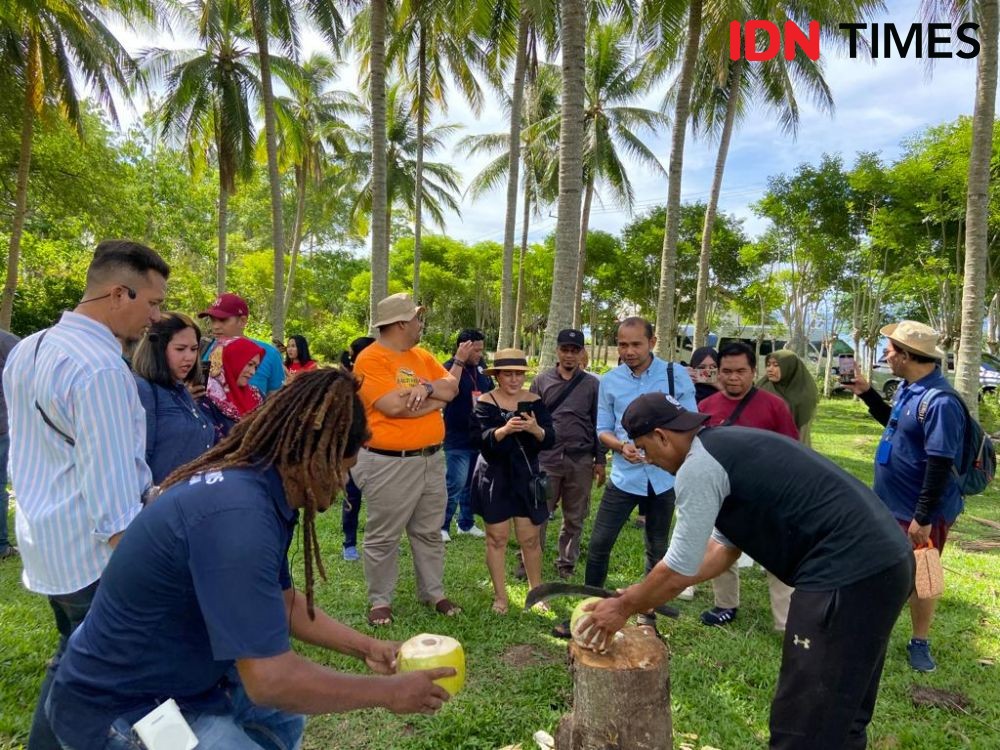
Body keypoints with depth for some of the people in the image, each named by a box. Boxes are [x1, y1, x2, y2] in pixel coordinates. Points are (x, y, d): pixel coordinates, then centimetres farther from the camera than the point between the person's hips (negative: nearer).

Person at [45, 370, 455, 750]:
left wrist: (365, 647, 5)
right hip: (121, 710, -9)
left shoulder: (250, 487, -2)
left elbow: (284, 603, 10)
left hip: (177, 676, 9)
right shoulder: (237, 512, -33)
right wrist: (387, 692, -20)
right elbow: (270, 680, -33)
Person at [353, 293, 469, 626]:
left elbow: (452, 387, 4)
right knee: (383, 537, 7)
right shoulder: (371, 359, -14)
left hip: (431, 458, 7)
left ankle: (434, 592, 31)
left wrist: (427, 387, -18)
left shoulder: (423, 356, 10)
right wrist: (437, 400, -9)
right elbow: (394, 405, -24)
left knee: (429, 532, 17)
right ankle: (381, 601, 23)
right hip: (390, 463, -7)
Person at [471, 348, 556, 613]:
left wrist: (536, 429, -28)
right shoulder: (485, 402, -6)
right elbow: (483, 438, -19)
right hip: (494, 477, -2)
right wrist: (504, 430, -38)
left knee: (530, 538, 6)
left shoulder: (534, 401, 0)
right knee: (497, 537, 5)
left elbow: (550, 439, -7)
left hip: (526, 477, 2)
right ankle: (500, 595, 20)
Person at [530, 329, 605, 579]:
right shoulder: (541, 381, 6)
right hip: (546, 458, 0)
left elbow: (599, 424, 7)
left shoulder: (592, 384, 5)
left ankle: (566, 564, 23)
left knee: (575, 517, 9)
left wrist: (600, 460, 4)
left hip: (581, 461, 1)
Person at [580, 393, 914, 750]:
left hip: (847, 575, -10)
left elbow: (679, 570, -9)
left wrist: (625, 607, 8)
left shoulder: (698, 466, -14)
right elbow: (723, 549, 21)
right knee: (839, 713, 25)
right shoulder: (724, 446, 16)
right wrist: (642, 594, 21)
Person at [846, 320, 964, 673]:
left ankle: (920, 643, 29)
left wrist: (923, 518, -25)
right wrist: (867, 393, 12)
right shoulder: (909, 388, 3)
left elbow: (940, 465, -27)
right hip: (890, 502, 9)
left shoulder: (939, 401, -27)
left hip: (920, 512, -9)